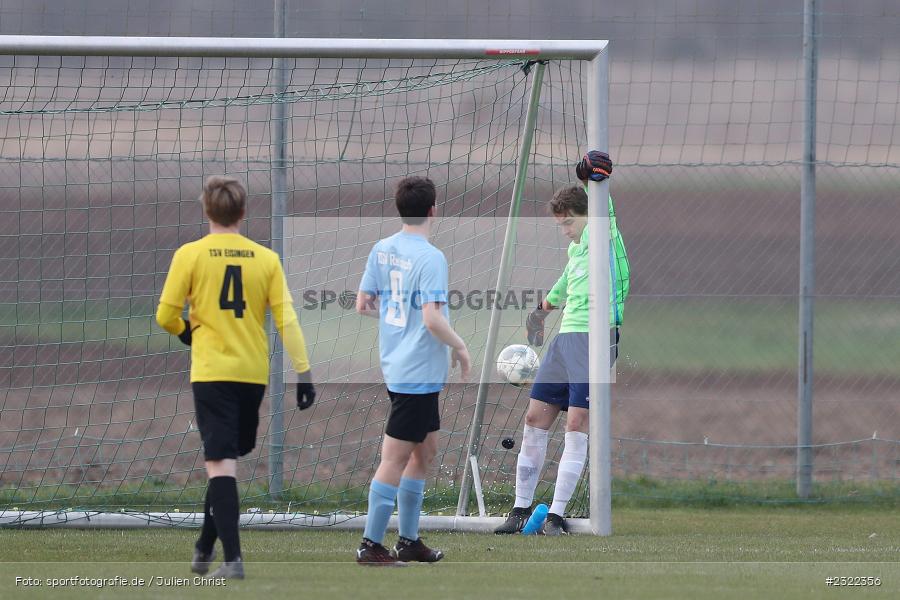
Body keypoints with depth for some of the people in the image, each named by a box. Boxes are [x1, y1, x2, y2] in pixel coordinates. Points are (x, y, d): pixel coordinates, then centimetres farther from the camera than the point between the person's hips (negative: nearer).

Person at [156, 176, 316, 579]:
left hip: (211, 372, -3)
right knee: (226, 459, 19)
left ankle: (233, 558, -17)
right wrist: (303, 373, 1)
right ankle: (205, 548, 27)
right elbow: (286, 320, -2)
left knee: (221, 464, -5)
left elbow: (166, 316, -5)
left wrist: (185, 331, 17)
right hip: (254, 374, 3)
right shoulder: (266, 259, 1)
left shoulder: (190, 254, -6)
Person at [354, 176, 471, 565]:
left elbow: (363, 305, 12)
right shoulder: (430, 258, -18)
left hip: (397, 367, 9)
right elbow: (433, 318, -24)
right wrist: (460, 347, -9)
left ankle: (409, 540, 23)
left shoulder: (381, 250, 6)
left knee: (426, 451, 19)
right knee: (395, 459, -3)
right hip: (418, 372, -9)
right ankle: (371, 546, 1)